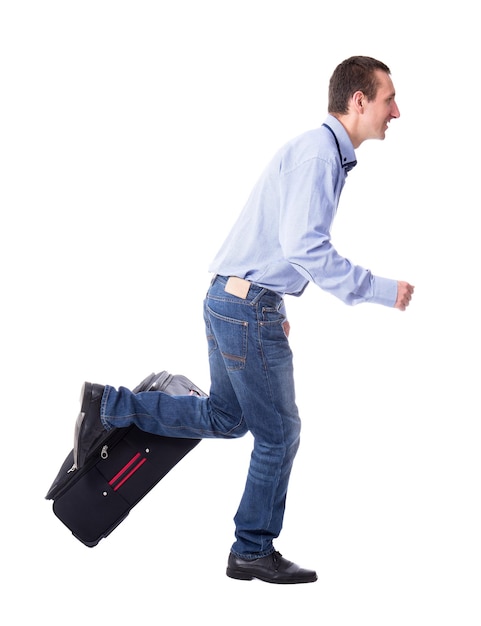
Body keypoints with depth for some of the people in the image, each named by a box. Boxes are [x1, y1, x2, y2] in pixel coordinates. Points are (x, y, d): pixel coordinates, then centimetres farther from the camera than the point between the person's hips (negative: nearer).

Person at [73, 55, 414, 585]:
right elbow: (305, 247, -27)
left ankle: (110, 406, 16)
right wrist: (379, 290, -22)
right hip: (250, 307, -10)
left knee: (226, 417, 20)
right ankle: (254, 551, 17)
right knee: (279, 433, 3)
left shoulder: (323, 151, 15)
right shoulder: (318, 151, -17)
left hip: (232, 300, 10)